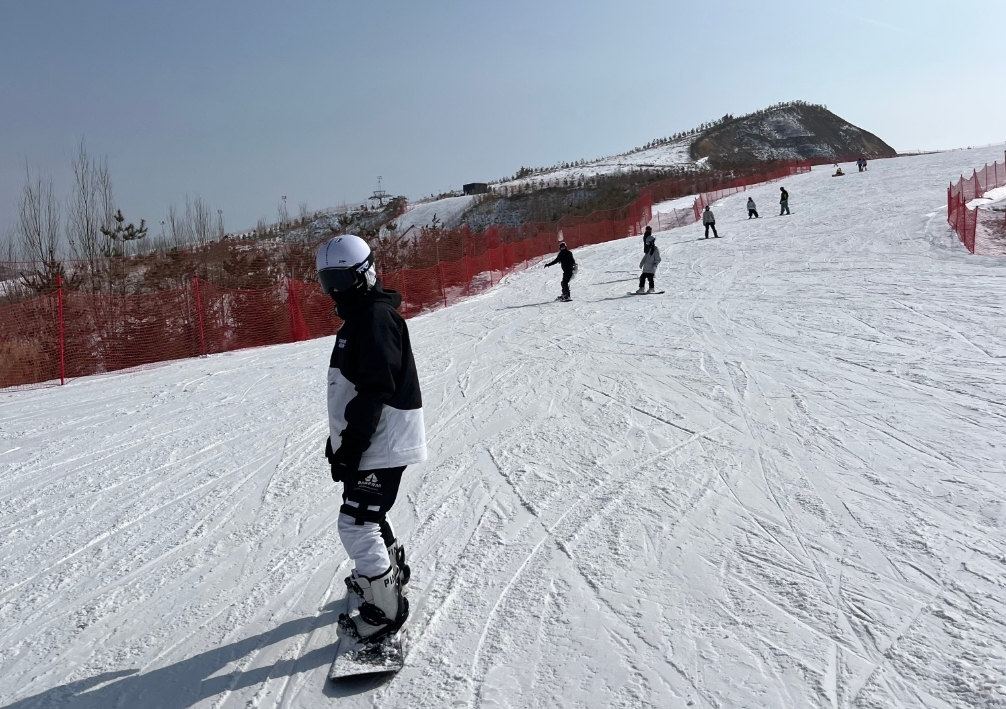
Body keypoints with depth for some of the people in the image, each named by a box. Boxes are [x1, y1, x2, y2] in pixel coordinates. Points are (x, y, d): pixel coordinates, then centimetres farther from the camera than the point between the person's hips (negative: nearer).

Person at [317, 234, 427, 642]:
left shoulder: (377, 316, -17)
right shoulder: (357, 318, 15)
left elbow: (374, 391, -24)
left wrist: (349, 448, -23)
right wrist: (339, 439, 21)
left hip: (382, 444, -11)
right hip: (367, 441, 11)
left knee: (356, 524, -7)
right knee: (367, 515, 24)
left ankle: (386, 608, 6)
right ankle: (391, 573, 44)